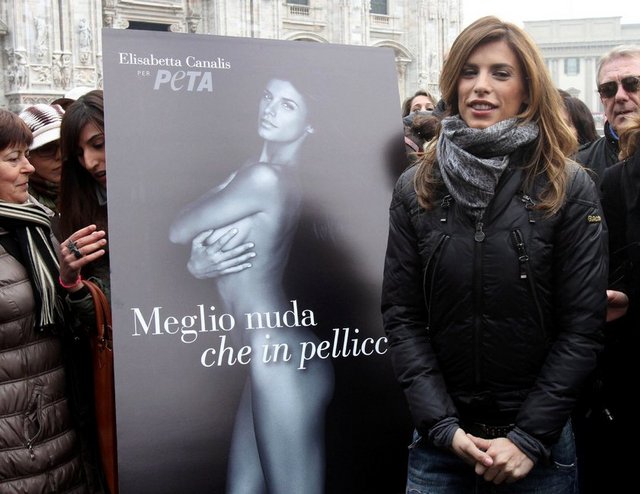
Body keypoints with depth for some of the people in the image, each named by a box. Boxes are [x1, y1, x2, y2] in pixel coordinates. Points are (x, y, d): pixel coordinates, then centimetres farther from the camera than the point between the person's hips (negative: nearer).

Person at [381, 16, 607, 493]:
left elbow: (583, 326, -7)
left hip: (539, 442, -1)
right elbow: (402, 317, -2)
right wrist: (442, 427, -10)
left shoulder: (570, 189, -5)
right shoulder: (416, 189, -1)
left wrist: (529, 437, -11)